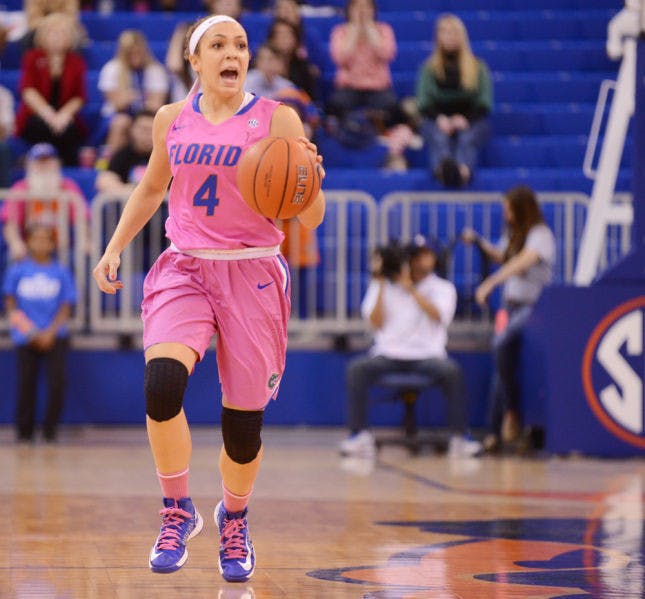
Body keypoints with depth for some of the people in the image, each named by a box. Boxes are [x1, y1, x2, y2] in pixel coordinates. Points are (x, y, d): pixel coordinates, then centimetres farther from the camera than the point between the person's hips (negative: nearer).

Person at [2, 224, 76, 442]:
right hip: (26, 338, 0)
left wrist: (50, 332, -8)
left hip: (54, 338, 0)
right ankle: (24, 432, 12)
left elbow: (66, 307, 2)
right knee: (26, 385, -1)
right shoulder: (18, 270, 2)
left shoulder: (61, 272, 3)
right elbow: (10, 302, 9)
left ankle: (50, 429, 1)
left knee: (57, 382, -12)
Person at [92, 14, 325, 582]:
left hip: (252, 276, -1)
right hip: (185, 270, 1)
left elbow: (311, 219, -2)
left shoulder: (277, 119, -3)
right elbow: (152, 188, 24)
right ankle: (178, 512, -4)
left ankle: (234, 519, 33)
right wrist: (114, 247, 16)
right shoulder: (171, 119, 6)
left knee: (244, 417, 2)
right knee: (162, 382, -24)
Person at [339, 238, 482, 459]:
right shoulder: (382, 287, 11)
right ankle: (359, 434, -21)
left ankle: (459, 437, -24)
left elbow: (437, 316, -11)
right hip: (389, 354, 1)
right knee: (356, 368, -28)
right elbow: (376, 323, -1)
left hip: (427, 355, -1)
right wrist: (381, 286, -6)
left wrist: (410, 288, -14)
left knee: (452, 370, -33)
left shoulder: (442, 288, 10)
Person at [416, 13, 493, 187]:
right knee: (439, 140, -37)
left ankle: (464, 170, -71)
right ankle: (442, 168, -72)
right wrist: (439, 118, -14)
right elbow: (423, 103, 9)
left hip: (471, 119, 0)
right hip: (437, 119, 0)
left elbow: (484, 103, 8)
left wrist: (465, 119, -13)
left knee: (467, 140, -37)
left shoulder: (478, 67, 18)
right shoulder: (429, 67, 19)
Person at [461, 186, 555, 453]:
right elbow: (500, 256, 34)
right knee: (503, 365, 1)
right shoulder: (513, 234, 15)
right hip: (510, 305, 8)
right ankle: (496, 432, 1)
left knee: (502, 343, -29)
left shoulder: (540, 235, -12)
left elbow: (521, 263, -26)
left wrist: (489, 284, -33)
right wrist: (479, 242, 18)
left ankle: (512, 414, -18)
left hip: (533, 306, -8)